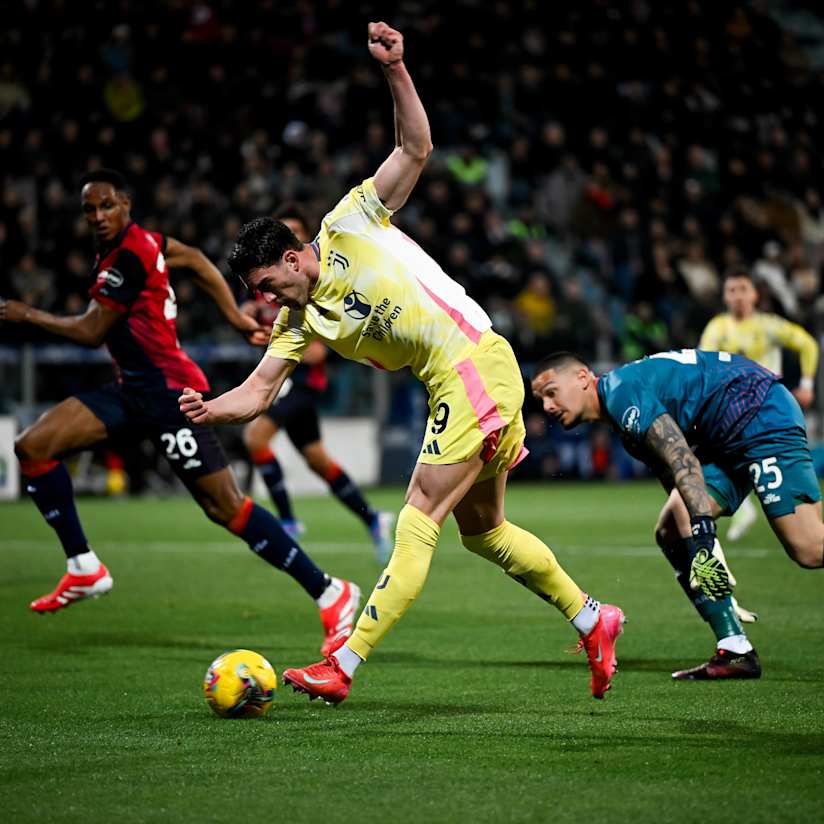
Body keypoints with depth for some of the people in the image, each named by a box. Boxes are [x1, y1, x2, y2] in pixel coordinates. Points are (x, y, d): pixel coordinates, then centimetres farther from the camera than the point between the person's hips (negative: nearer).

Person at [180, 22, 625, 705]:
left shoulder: (350, 225, -5)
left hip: (476, 366, -9)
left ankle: (343, 667, -9)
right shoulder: (300, 320, 12)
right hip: (454, 387, 9)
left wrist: (396, 70, -22)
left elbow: (416, 148, -10)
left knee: (418, 523, -8)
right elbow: (258, 391, 6)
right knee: (482, 529, 17)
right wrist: (209, 409, -14)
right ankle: (592, 620, 30)